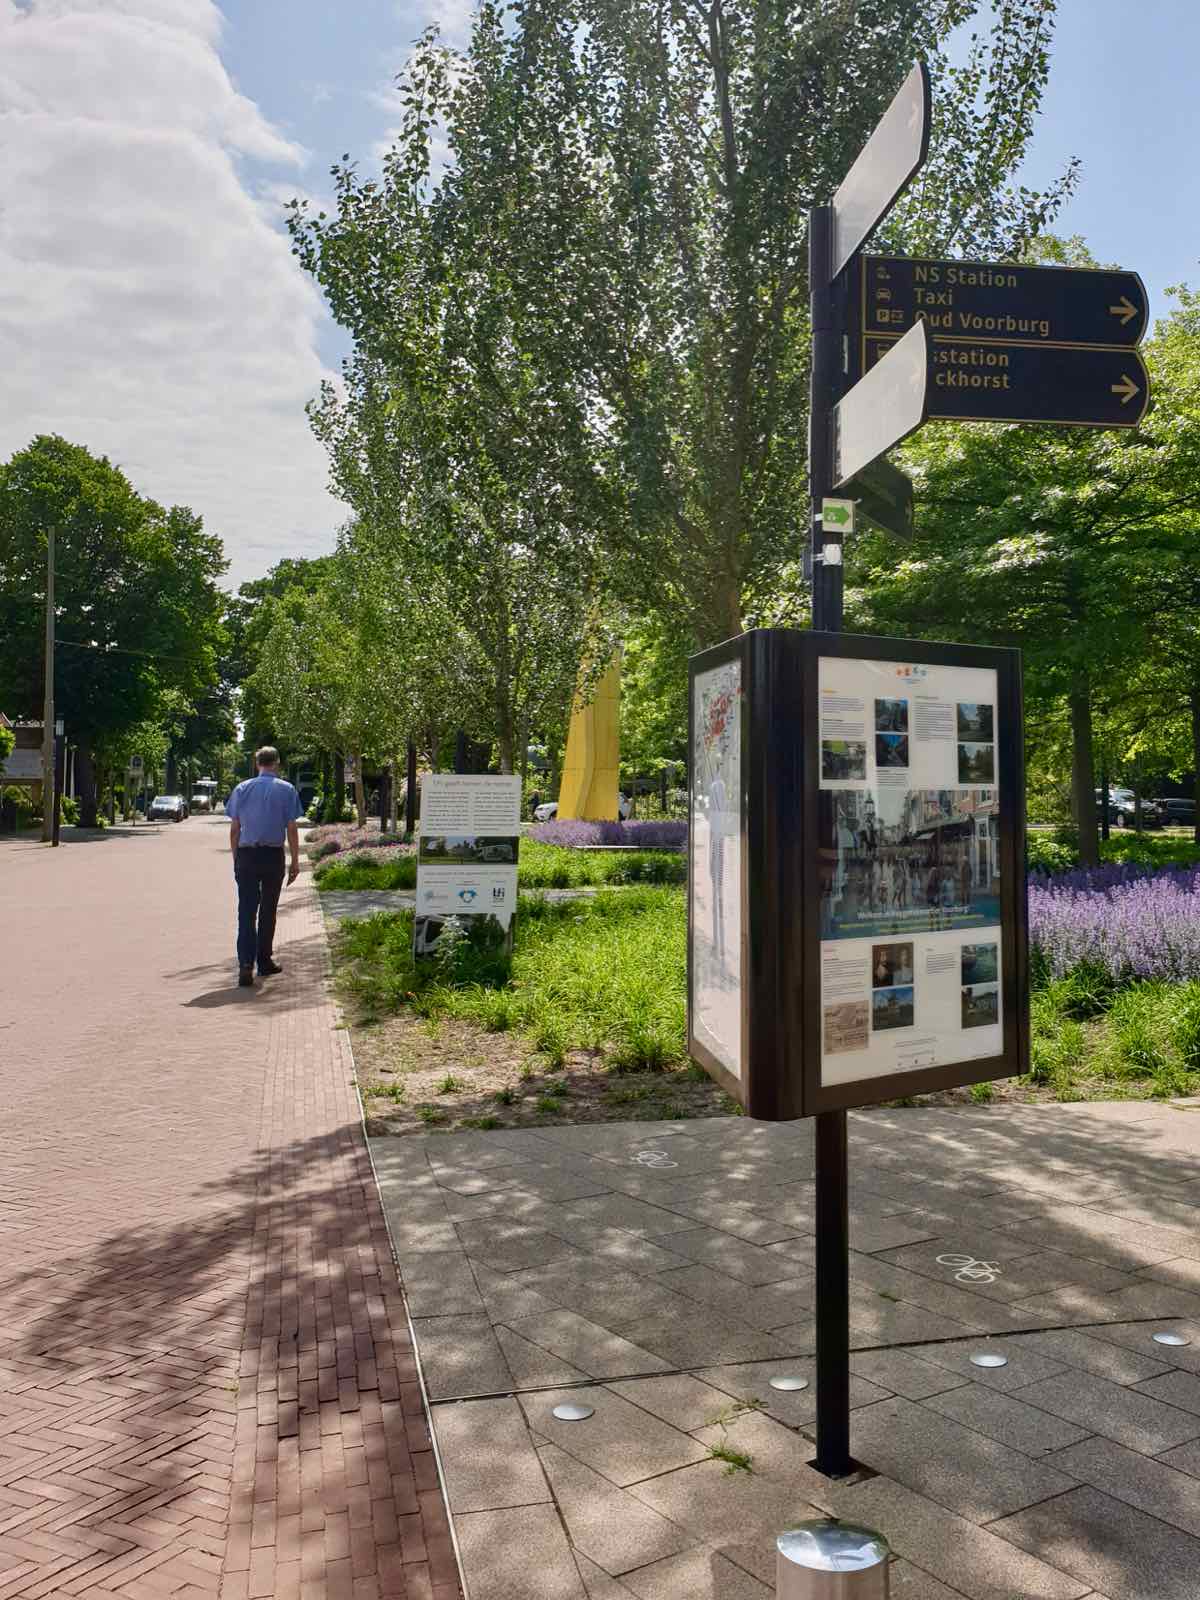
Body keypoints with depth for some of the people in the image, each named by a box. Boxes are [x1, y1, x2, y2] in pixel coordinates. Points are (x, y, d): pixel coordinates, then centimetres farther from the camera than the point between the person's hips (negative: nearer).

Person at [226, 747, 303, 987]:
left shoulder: (242, 789, 6)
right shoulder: (286, 789, 0)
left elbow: (234, 829, 6)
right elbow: (292, 828, -2)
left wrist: (236, 859, 14)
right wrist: (295, 862, 3)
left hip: (246, 855, 1)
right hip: (273, 855, -1)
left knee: (246, 911, -2)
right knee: (268, 910, 12)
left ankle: (246, 964, -16)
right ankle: (264, 961, 20)